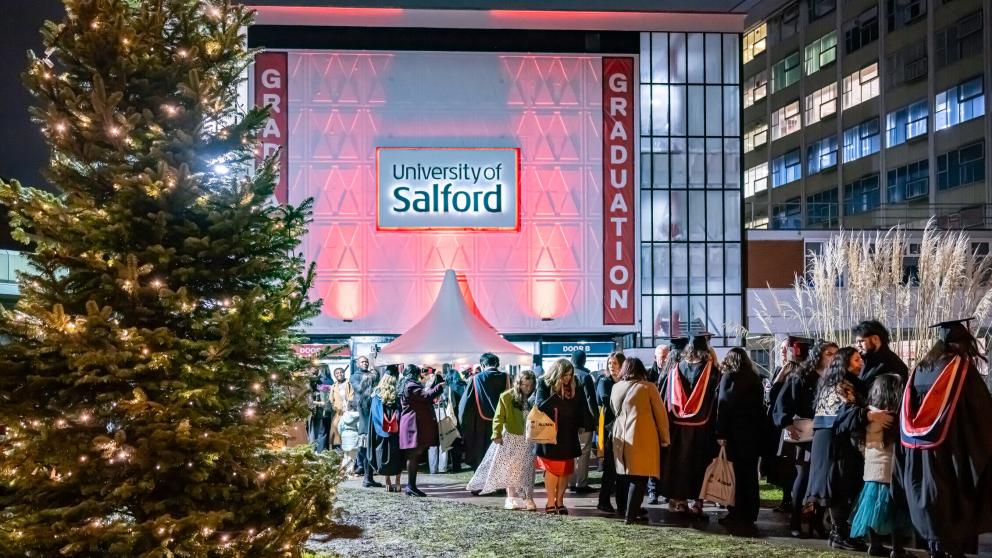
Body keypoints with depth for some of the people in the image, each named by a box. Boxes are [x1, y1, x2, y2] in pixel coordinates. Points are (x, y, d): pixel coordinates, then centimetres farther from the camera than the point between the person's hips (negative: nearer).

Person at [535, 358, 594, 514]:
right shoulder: (544, 385, -7)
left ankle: (560, 501, 15)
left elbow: (582, 408, 1)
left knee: (566, 470, 5)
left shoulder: (574, 387, 0)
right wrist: (557, 395, -25)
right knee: (552, 469, 3)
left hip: (568, 436, 3)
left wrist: (588, 424, -9)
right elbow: (540, 405, -19)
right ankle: (550, 502, 10)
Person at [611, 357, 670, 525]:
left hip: (620, 437, 5)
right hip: (642, 438, -5)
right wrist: (664, 438, 8)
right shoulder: (648, 387, -6)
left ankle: (623, 508, 25)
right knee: (639, 477, -3)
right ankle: (631, 515, -6)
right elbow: (660, 414, -2)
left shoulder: (616, 387, 8)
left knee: (625, 474, 16)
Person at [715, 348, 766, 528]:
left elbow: (723, 405, -12)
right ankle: (750, 515, 13)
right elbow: (761, 405, 8)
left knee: (737, 474, -1)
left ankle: (737, 515, -1)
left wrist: (720, 434, -12)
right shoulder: (755, 379, 8)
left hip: (735, 432, -5)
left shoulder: (729, 377, -6)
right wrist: (760, 430, 10)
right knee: (751, 474, 9)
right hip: (754, 432, 5)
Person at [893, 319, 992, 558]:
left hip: (921, 452, 5)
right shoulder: (962, 367, -5)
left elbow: (908, 413, 12)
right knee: (955, 502, 3)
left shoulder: (921, 368, 9)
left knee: (932, 500, 10)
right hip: (953, 448, -4)